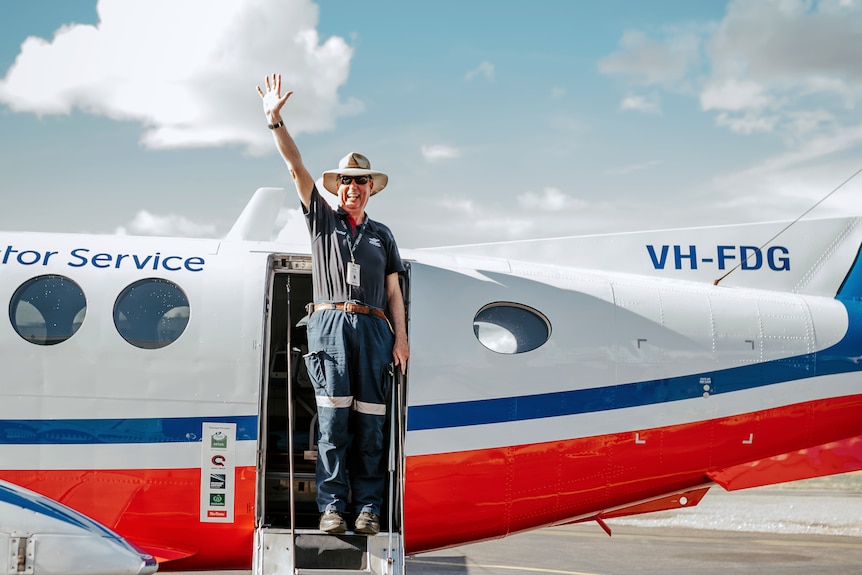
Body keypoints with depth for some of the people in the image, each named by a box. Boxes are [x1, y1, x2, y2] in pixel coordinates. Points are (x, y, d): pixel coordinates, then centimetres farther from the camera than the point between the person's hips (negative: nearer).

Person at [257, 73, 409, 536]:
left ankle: (368, 506, -3)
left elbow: (393, 292, 17)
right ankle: (331, 505, -10)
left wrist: (401, 339, 6)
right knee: (333, 417, -10)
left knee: (370, 420, -4)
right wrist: (275, 121, -5)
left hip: (373, 327, 2)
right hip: (331, 321, -2)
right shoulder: (322, 220, 17)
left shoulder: (382, 236, 22)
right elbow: (296, 168, 6)